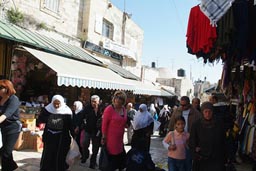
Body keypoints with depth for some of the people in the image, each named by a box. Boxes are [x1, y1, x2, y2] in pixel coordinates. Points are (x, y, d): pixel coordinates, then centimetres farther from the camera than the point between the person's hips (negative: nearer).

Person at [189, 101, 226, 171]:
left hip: (216, 160, 1)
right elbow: (192, 143, 0)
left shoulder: (219, 124, 1)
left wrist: (223, 159, 7)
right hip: (201, 160, 0)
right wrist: (196, 156, -10)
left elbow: (222, 142, 8)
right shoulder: (196, 125, -2)